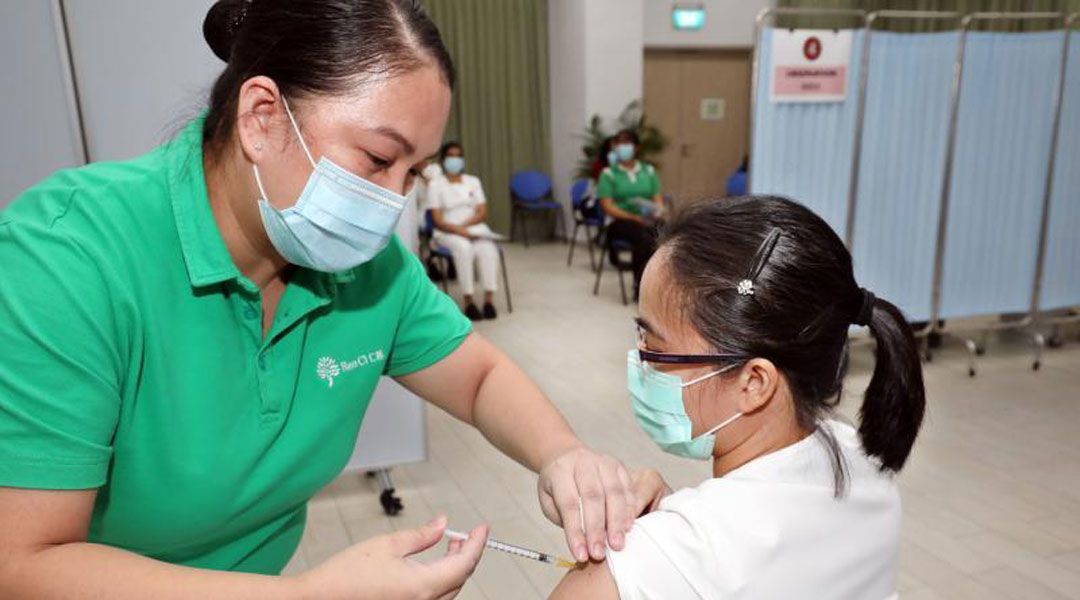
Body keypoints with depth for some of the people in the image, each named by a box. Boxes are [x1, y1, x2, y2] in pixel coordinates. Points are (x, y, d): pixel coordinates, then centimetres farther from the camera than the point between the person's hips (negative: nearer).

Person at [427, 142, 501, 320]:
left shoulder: (473, 181, 16)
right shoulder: (436, 185, 4)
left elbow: (482, 213, 7)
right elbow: (438, 221, -4)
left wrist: (465, 224, -11)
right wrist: (459, 230, -21)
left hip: (475, 228, 3)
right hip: (448, 233, -3)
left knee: (488, 249, -32)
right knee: (464, 247, -37)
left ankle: (489, 298, -35)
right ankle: (468, 300, -34)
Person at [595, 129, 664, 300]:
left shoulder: (649, 171, 15)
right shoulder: (608, 174, 4)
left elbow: (658, 199, 12)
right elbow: (608, 207, -5)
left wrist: (657, 210, -14)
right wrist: (635, 217, -16)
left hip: (648, 220, 3)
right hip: (619, 221, -3)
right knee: (645, 238, -36)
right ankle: (640, 288, -22)